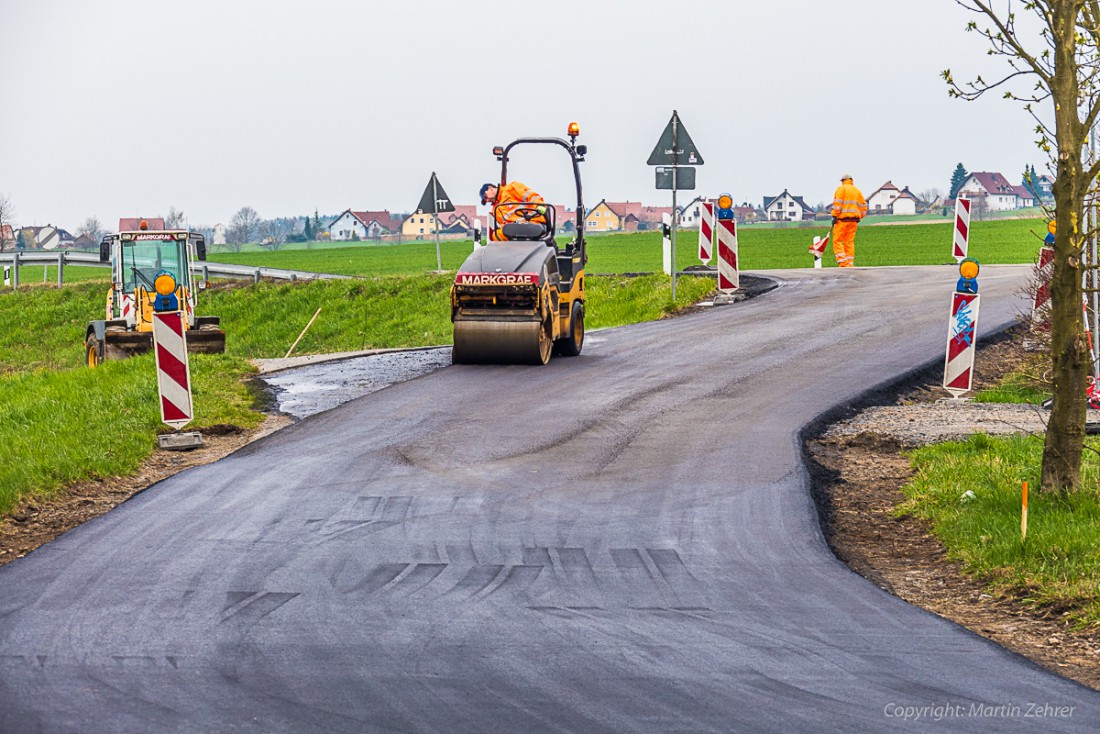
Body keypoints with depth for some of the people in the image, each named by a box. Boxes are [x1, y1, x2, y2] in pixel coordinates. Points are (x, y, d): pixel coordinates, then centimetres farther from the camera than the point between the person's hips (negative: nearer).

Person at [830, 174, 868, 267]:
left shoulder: (841, 189, 0)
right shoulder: (858, 191, 17)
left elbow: (837, 203, -11)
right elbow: (863, 205, 15)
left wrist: (834, 216, -13)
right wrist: (860, 217, 20)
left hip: (842, 219, -6)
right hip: (854, 220, 6)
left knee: (837, 241, -4)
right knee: (850, 242, 9)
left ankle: (842, 263, -17)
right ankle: (850, 264, 5)